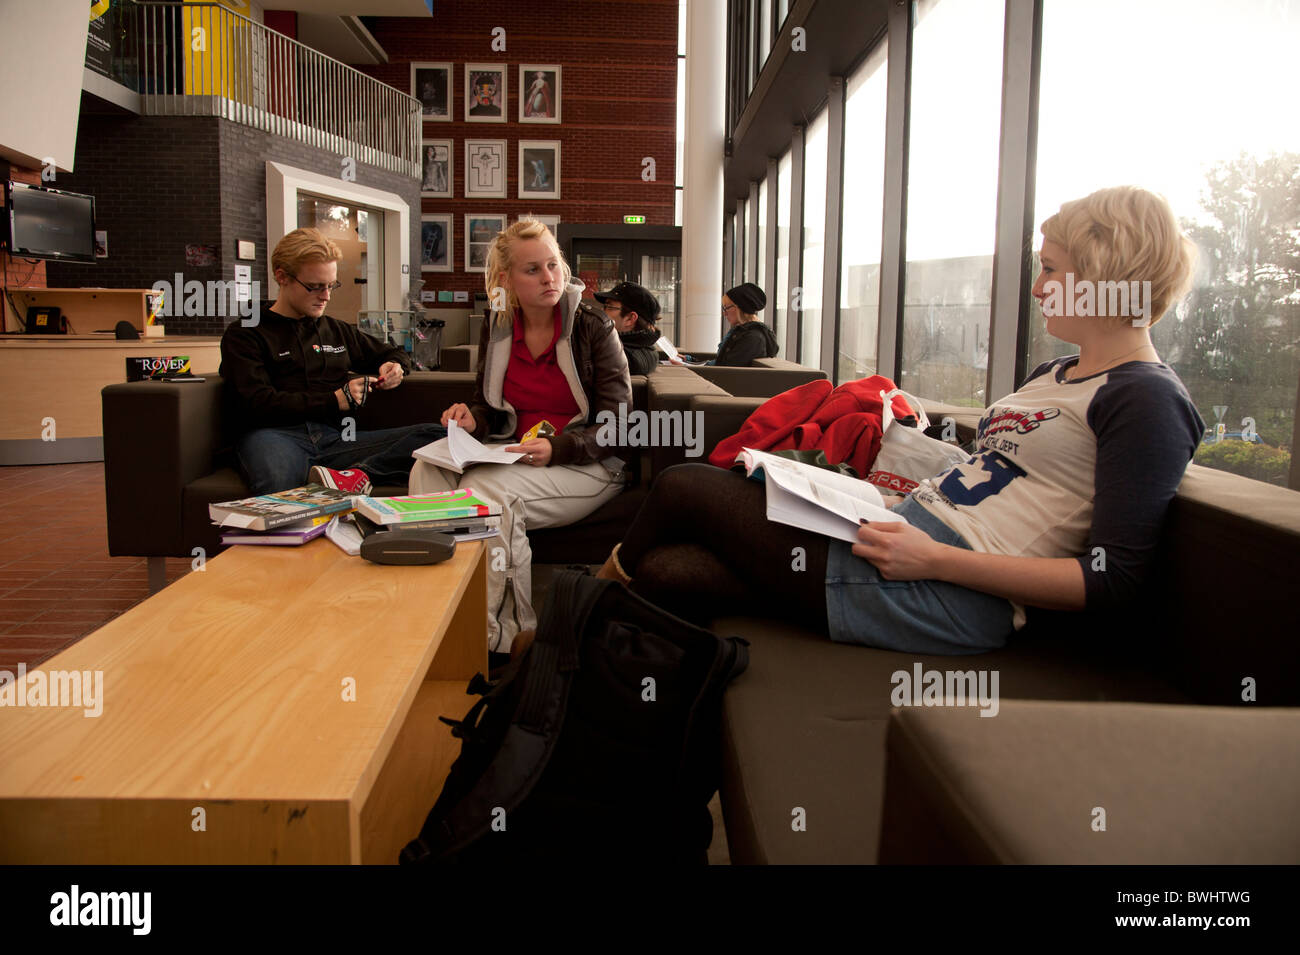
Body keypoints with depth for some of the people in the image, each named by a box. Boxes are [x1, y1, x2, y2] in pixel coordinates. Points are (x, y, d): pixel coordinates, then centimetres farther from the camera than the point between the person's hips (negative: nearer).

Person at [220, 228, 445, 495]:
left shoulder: (337, 331, 31)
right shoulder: (245, 334, 13)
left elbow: (393, 355, 45)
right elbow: (256, 403, -3)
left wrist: (394, 367, 19)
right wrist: (334, 400, -6)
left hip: (335, 438, 5)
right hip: (278, 435, -5)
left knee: (437, 435, -25)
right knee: (276, 483, -47)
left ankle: (357, 473, -42)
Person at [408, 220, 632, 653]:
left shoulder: (592, 326, -6)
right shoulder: (496, 329, 8)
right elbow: (488, 405, 21)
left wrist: (556, 449, -25)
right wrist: (471, 419, -5)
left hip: (587, 465, -5)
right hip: (516, 455, 5)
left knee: (489, 489, -32)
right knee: (428, 470, -21)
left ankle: (491, 638, -21)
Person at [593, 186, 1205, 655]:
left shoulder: (1148, 400, -7)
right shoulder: (1053, 375, 22)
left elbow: (1113, 579, -16)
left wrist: (934, 558, -21)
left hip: (949, 598, -9)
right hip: (912, 539, 9)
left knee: (685, 487, -3)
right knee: (668, 571, -4)